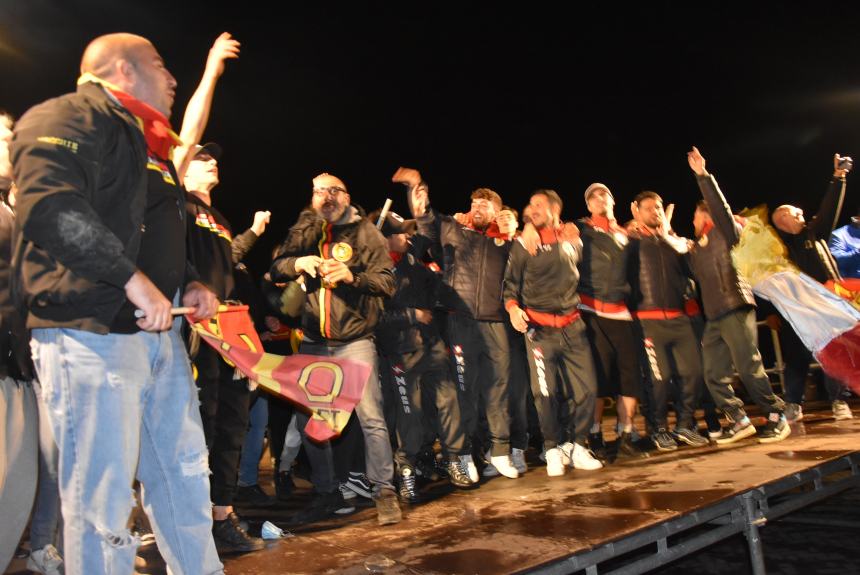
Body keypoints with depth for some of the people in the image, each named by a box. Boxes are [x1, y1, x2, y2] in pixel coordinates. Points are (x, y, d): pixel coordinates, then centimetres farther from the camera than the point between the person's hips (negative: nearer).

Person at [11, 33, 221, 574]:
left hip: (160, 329, 10)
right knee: (103, 495, -2)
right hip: (93, 331, -9)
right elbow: (49, 207, -23)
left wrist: (187, 284, 11)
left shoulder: (146, 145, 24)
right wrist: (134, 279, -25)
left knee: (185, 470, 15)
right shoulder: (68, 117, -6)